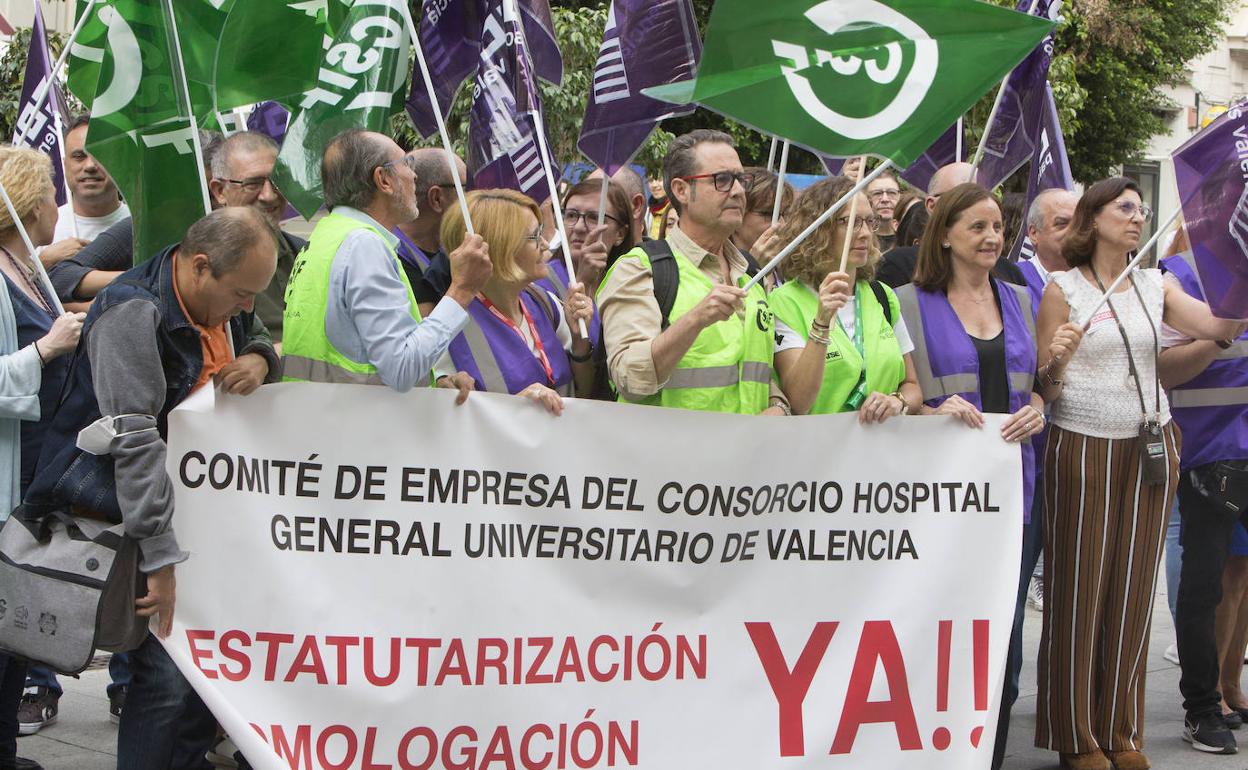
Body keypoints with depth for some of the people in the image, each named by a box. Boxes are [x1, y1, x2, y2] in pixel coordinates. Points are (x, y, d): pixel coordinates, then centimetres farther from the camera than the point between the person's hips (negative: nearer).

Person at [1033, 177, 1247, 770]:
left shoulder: (1154, 286, 11)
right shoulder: (1064, 288, -2)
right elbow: (1046, 389, -4)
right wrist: (1056, 361, -24)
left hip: (1150, 448, 5)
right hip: (1082, 448, -4)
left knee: (1133, 592, 8)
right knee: (1080, 592, 0)